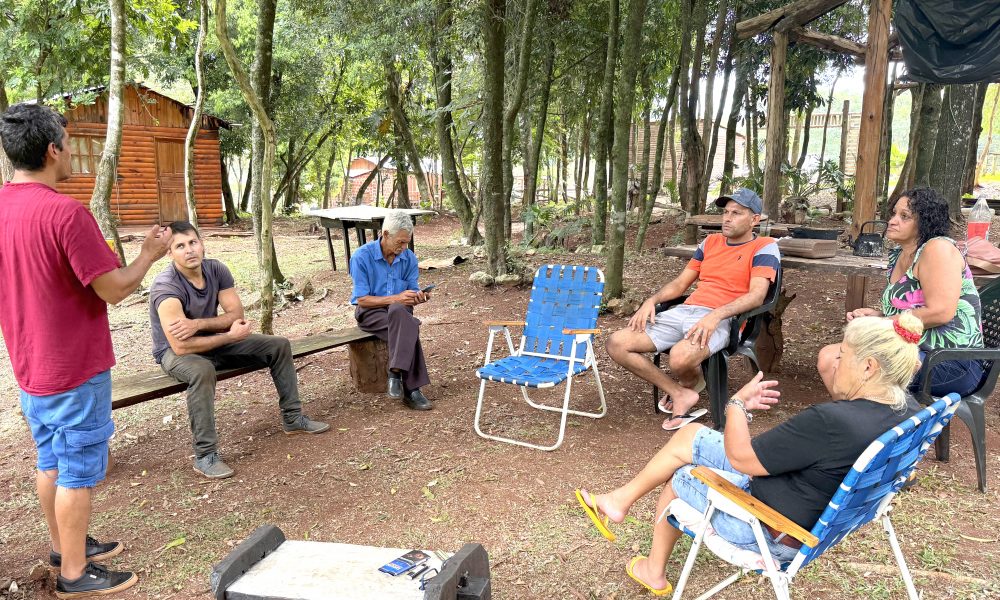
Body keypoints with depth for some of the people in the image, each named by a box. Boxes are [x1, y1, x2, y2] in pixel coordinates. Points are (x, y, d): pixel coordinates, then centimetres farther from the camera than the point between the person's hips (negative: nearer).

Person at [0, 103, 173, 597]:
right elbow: (115, 289, -21)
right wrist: (149, 255, -5)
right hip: (75, 370, -8)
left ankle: (63, 545, 37)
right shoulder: (65, 213, -24)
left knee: (50, 460, 21)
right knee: (79, 470, 5)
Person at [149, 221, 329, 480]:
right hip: (175, 352, -7)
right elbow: (181, 346, -33)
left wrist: (198, 324, -29)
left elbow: (236, 314, -12)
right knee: (202, 370, -42)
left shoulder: (216, 269, -10)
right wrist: (230, 336, -26)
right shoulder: (165, 286, -28)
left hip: (212, 342, 7)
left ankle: (292, 418, 11)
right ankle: (205, 455, -30)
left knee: (279, 345, -1)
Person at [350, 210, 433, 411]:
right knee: (408, 327, -35)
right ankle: (411, 388, -32)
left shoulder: (409, 258, 1)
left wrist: (418, 296, -19)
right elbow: (362, 299, -14)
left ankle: (396, 374, -33)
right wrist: (396, 298, -25)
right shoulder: (362, 257, -13)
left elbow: (412, 291, 7)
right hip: (370, 312, -4)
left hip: (399, 311, 4)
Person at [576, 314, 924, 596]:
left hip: (771, 534, -9)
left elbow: (741, 457, -25)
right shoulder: (906, 416, -8)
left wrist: (738, 403, -9)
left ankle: (654, 572, 40)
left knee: (679, 478, 18)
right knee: (689, 436, 13)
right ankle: (620, 500, 29)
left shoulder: (831, 421, -35)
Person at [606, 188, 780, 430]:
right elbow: (680, 283, 22)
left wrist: (716, 315, -28)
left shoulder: (764, 247, 3)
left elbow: (757, 296, -12)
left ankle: (691, 383, 1)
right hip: (684, 310, 6)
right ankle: (679, 393, -4)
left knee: (681, 357, -40)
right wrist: (651, 300, 2)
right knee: (617, 344, -12)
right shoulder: (711, 242, 22)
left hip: (722, 320, -6)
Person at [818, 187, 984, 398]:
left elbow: (940, 313, -23)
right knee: (827, 357, 1)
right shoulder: (898, 256, 14)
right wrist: (875, 314, 3)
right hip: (911, 349, 9)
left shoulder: (938, 248, -13)